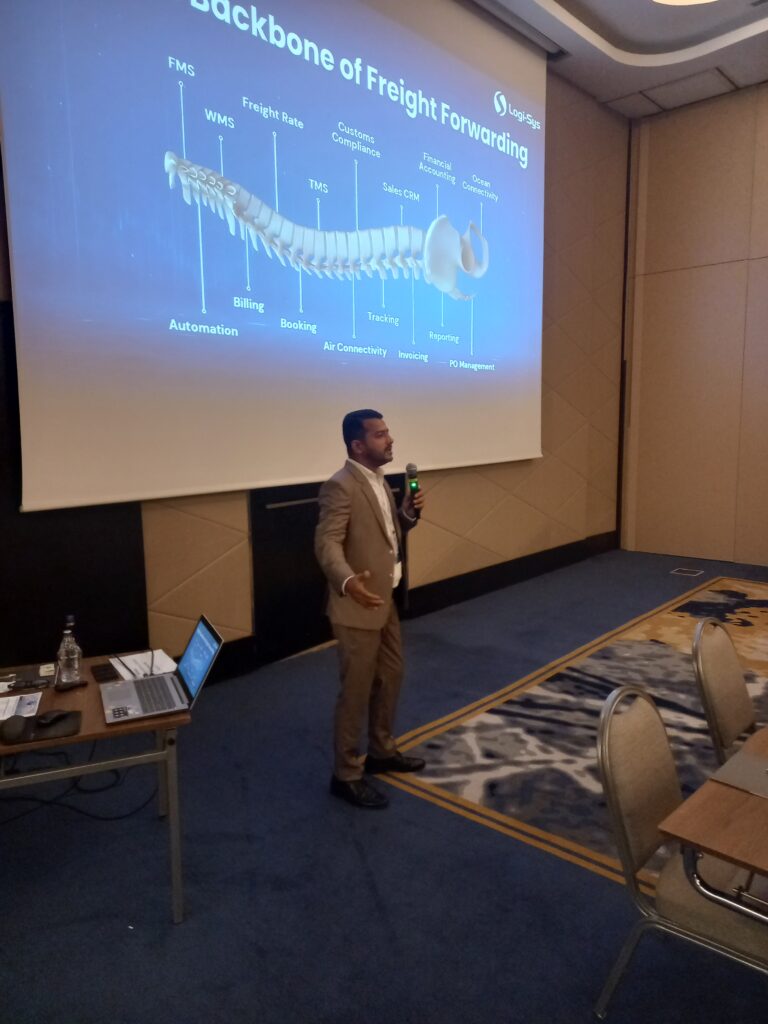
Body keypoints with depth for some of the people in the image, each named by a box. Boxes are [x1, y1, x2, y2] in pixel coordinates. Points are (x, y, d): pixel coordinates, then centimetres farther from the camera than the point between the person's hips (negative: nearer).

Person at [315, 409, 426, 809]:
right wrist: (347, 581, -43)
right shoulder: (340, 487, -19)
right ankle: (346, 775, 17)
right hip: (357, 605, -9)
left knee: (391, 677, 20)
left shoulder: (378, 480, 10)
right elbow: (327, 543, -26)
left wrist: (409, 513, -2)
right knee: (356, 691, 1)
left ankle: (382, 751, 39)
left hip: (386, 599, 10)